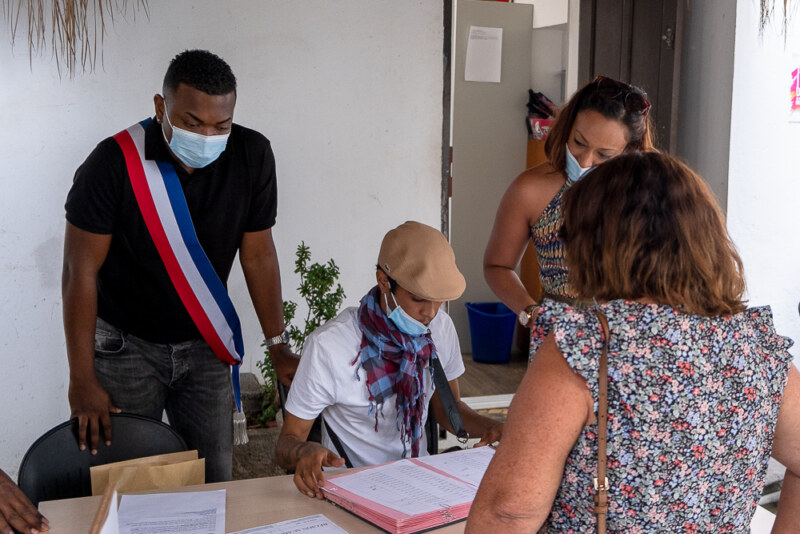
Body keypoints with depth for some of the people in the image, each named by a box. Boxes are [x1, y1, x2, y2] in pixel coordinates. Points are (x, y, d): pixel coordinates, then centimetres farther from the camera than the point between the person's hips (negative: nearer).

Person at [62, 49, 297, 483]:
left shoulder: (252, 156, -11)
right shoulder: (114, 163, -20)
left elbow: (258, 254, -2)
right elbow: (81, 272, -15)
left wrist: (279, 347, -2)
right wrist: (82, 379, -15)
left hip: (204, 346, 3)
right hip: (126, 344, -2)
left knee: (215, 479, 6)